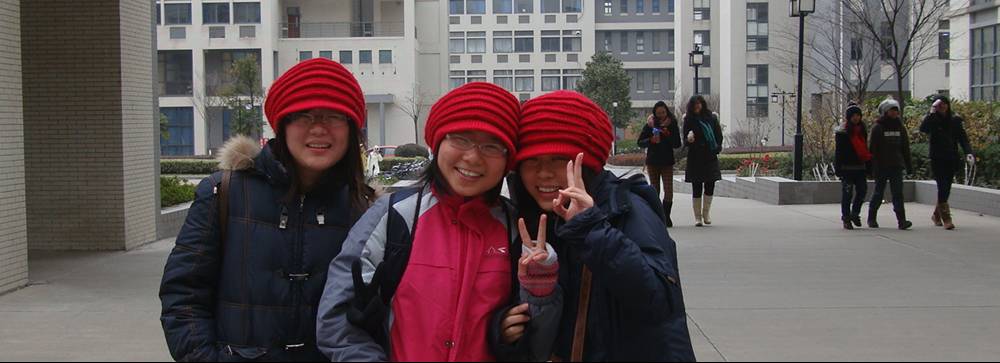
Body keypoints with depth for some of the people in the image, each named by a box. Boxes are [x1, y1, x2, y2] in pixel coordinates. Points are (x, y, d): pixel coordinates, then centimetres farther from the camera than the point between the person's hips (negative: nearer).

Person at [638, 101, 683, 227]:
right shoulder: (650, 125, 1)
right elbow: (640, 142, 1)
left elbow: (677, 144, -2)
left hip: (667, 162, -1)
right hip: (652, 162, 1)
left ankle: (666, 216, -1)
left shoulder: (673, 125, 0)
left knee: (668, 190, -8)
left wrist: (667, 135, -16)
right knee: (654, 190, 6)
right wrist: (651, 140, -17)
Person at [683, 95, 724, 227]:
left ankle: (706, 212, 18)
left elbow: (719, 135, 11)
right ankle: (697, 216, 8)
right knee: (696, 187, 0)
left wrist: (717, 148, -2)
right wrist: (688, 140, -21)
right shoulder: (689, 120, 1)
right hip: (695, 157, -1)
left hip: (710, 157, 1)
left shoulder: (712, 118, 4)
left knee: (710, 186, -1)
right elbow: (685, 141, 1)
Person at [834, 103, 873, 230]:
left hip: (860, 167, 5)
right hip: (847, 167, -5)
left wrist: (868, 166, 13)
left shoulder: (862, 130, 13)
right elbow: (839, 151, -7)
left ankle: (855, 214, 20)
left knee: (862, 190, 0)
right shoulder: (842, 132, -4)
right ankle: (846, 219, 6)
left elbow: (865, 149, 17)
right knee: (847, 193, -2)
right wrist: (838, 168, -12)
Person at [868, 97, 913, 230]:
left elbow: (905, 148, 16)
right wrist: (873, 165, -12)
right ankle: (872, 218, 23)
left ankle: (901, 220, -12)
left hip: (896, 166, 3)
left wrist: (909, 164, 11)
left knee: (898, 193, -6)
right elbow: (872, 148, -5)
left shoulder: (900, 127, 11)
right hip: (881, 167, -3)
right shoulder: (878, 127, -3)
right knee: (879, 193, 7)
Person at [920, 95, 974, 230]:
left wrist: (968, 152, -15)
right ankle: (946, 219, -11)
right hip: (937, 160, -3)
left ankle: (936, 215, 28)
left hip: (952, 160, 3)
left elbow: (963, 138, -1)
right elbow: (923, 128, -26)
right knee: (942, 187, -11)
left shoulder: (955, 120, 3)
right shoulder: (933, 120, -5)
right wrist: (932, 113, -25)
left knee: (946, 189, 10)